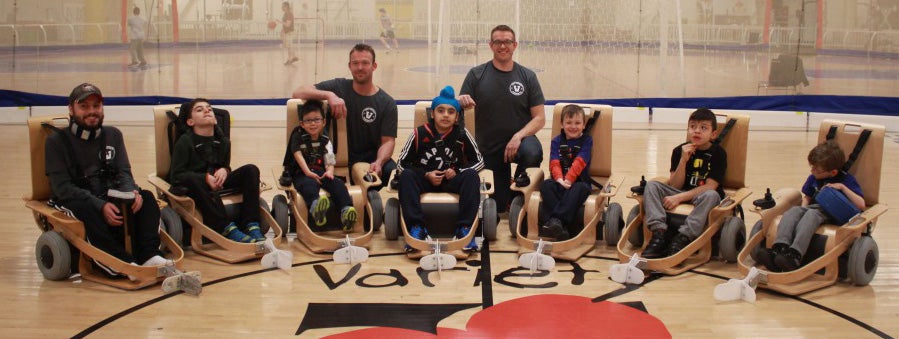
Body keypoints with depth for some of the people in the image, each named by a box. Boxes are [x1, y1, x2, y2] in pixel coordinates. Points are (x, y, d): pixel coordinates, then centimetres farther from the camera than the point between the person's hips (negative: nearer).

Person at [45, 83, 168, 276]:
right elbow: (62, 187, -11)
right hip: (72, 201, -4)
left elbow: (124, 172, 5)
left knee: (146, 197, -21)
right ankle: (124, 263, -44)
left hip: (110, 197, 4)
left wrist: (132, 192, -21)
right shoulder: (57, 142, -2)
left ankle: (149, 255, -38)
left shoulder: (113, 135, 13)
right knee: (87, 208, -37)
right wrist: (100, 206, -26)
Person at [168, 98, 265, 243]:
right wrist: (206, 178, -23)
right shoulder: (184, 142, -4)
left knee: (251, 170, -13)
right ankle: (227, 228, -42)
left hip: (217, 184, 5)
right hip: (194, 188, -5)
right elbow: (176, 175, -11)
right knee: (191, 179, -39)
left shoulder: (223, 141, 11)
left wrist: (224, 171, -9)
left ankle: (251, 225, -27)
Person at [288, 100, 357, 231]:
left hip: (321, 173, 3)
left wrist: (329, 172, -17)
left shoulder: (325, 141, 17)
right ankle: (316, 207, -71)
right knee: (309, 184, -38)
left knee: (337, 183, -26)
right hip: (302, 174, -3)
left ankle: (346, 211, -49)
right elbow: (298, 155, -7)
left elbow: (330, 162, 8)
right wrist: (308, 172, -23)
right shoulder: (298, 137, 10)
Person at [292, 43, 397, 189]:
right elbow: (298, 92, -6)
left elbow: (388, 140, -4)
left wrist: (379, 162, -26)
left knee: (391, 170, -31)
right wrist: (329, 95, -25)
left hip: (369, 158, 0)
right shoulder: (339, 87, 3)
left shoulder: (387, 103, 2)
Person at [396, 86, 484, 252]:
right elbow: (402, 163, -2)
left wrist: (458, 171, -11)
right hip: (425, 180, 0)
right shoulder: (419, 134, -4)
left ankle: (464, 228, -29)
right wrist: (426, 175, -15)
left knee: (471, 175, -28)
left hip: (452, 180, 0)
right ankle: (416, 227, -31)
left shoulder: (462, 134, -2)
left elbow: (479, 161, 5)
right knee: (406, 175, -29)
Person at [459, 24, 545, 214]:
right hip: (488, 148, 1)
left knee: (532, 153, -36)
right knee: (497, 207, 1)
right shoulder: (476, 75, -2)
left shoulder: (527, 77, -1)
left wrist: (518, 136, -20)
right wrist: (461, 103, -28)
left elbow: (540, 118, -3)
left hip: (520, 140, 0)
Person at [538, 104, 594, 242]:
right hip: (560, 181, 2)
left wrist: (568, 180, -22)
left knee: (581, 189, -36)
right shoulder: (556, 141, 13)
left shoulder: (586, 140, 6)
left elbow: (579, 163, -8)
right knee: (546, 185, -29)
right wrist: (560, 179, -22)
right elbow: (554, 163, -2)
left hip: (578, 181, -2)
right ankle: (561, 225, -42)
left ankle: (556, 219, -46)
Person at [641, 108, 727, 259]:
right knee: (652, 185, -17)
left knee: (711, 195, -36)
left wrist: (679, 198, -23)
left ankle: (682, 238, -38)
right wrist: (683, 160, -18)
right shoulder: (679, 151, 1)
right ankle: (659, 233, -32)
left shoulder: (718, 153, -7)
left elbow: (709, 187, -16)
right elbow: (675, 186, -5)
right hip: (681, 194, 3)